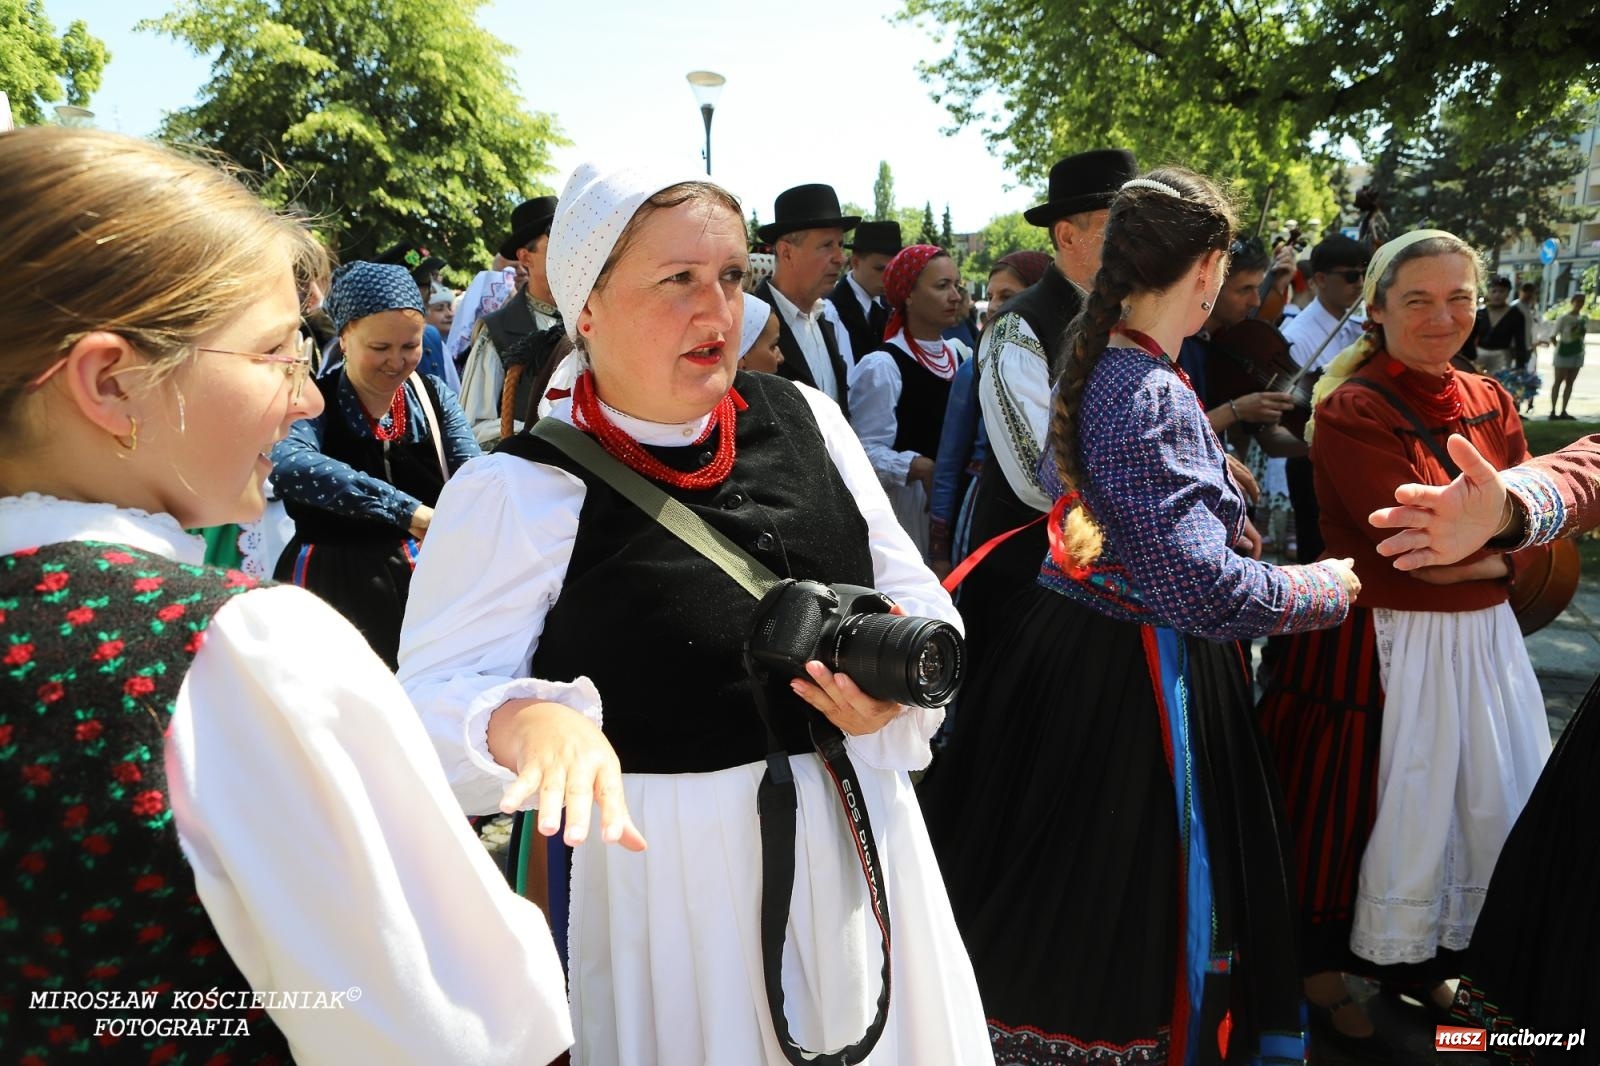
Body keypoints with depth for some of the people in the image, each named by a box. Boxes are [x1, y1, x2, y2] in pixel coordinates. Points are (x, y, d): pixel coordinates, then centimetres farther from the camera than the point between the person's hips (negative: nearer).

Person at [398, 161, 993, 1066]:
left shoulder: (803, 416, 1)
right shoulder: (517, 492, -13)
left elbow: (913, 589, 9)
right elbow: (429, 702, -16)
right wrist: (524, 721, -36)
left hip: (859, 838, 5)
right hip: (675, 873, -5)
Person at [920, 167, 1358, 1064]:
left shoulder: (1092, 365, 6)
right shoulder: (1153, 399, -23)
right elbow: (1203, 588, -26)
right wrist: (1329, 586, -9)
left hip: (1064, 642, 9)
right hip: (1134, 676, -9)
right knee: (1124, 906, 8)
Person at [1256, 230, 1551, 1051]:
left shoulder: (1491, 403, 7)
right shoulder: (1351, 412, -14)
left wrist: (1480, 554, -17)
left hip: (1480, 639, 7)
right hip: (1381, 645, -7)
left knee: (1484, 807, 17)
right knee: (1356, 811, 5)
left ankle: (1423, 963, 40)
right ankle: (1322, 971, 30)